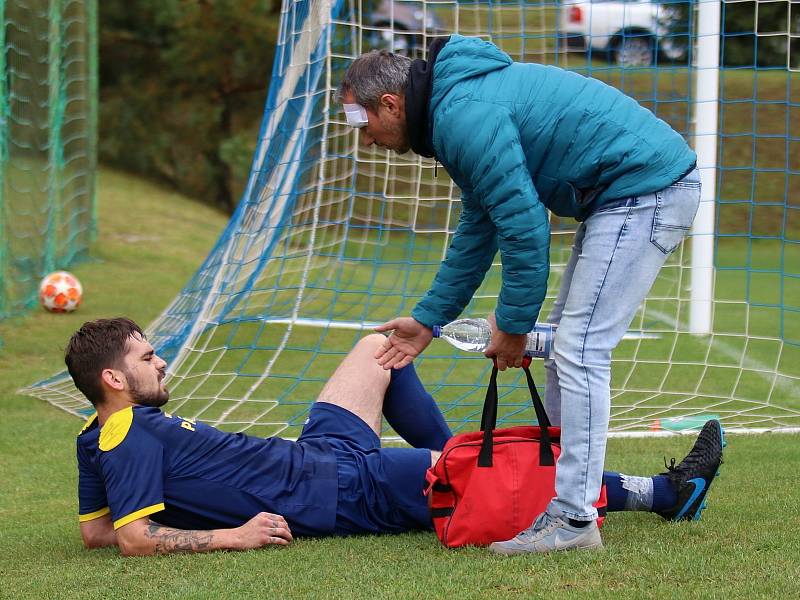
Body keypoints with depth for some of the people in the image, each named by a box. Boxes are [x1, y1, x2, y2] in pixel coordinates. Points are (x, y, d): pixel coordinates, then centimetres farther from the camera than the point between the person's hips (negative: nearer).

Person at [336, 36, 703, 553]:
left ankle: (573, 516, -12)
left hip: (645, 192, -11)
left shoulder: (465, 116, -18)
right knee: (566, 341, 15)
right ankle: (561, 478, 22)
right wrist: (428, 320, 26)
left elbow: (524, 226, -19)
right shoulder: (459, 99, 17)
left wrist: (513, 326, -7)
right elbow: (479, 228, 25)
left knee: (579, 348, -12)